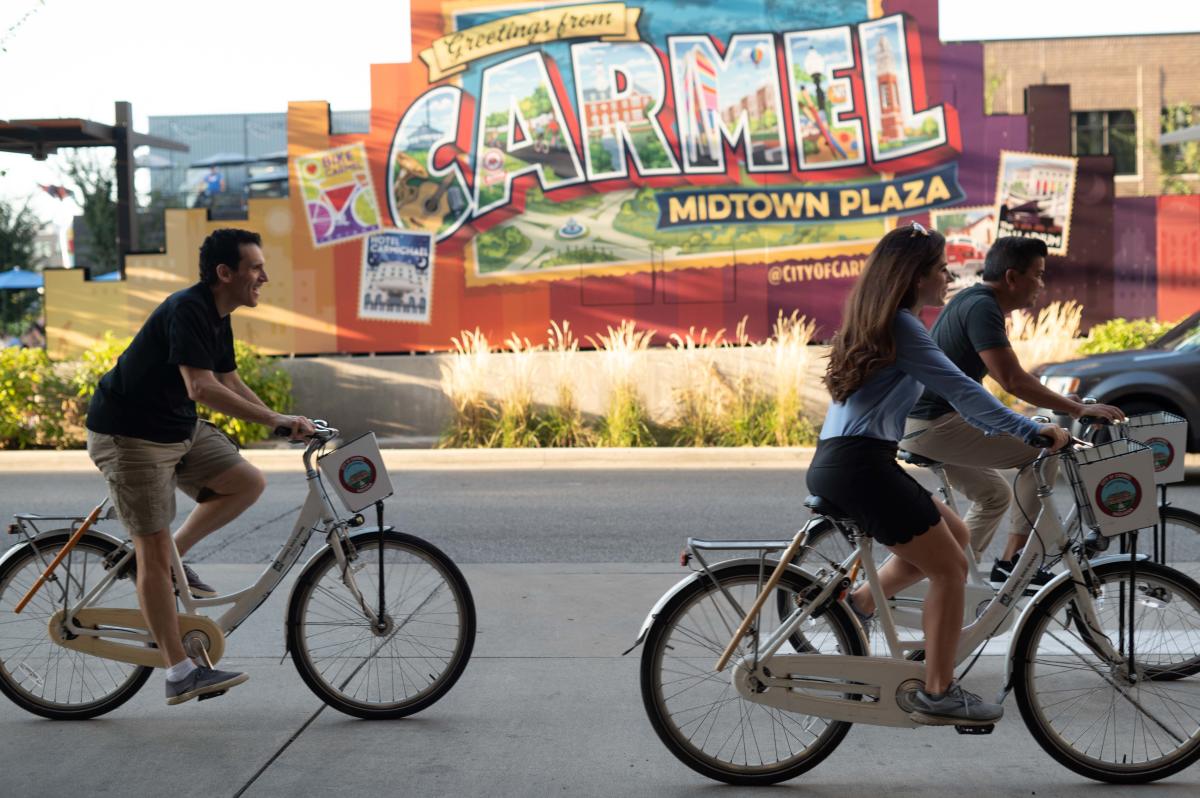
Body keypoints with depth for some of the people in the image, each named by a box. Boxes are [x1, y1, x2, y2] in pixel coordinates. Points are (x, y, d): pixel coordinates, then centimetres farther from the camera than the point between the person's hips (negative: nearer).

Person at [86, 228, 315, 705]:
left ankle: (173, 559, 12)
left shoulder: (217, 317, 7)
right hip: (128, 435, -9)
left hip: (179, 430, 9)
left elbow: (231, 384, 17)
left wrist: (281, 423, 6)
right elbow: (201, 388, -32)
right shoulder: (187, 310, -22)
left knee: (248, 481, -2)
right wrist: (274, 420, -32)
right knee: (153, 550, -6)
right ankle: (179, 675, -2)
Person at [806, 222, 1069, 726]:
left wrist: (1017, 428, 21)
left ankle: (858, 604, 19)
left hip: (837, 463, 10)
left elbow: (948, 392, 23)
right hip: (859, 466, -10)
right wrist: (1029, 430, -16)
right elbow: (959, 390, -17)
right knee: (949, 568, -1)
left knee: (953, 536, 18)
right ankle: (938, 695, 5)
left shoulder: (881, 324, 19)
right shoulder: (900, 326, -11)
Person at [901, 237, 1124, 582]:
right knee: (1044, 449, -9)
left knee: (994, 495, 22)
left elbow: (1010, 376, 25)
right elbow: (1012, 380, -23)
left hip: (922, 422, 11)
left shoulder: (973, 300, 16)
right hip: (936, 424, -11)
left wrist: (1064, 401, 21)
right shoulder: (982, 308, -15)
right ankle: (1013, 560, -8)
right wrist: (1077, 408, -19)